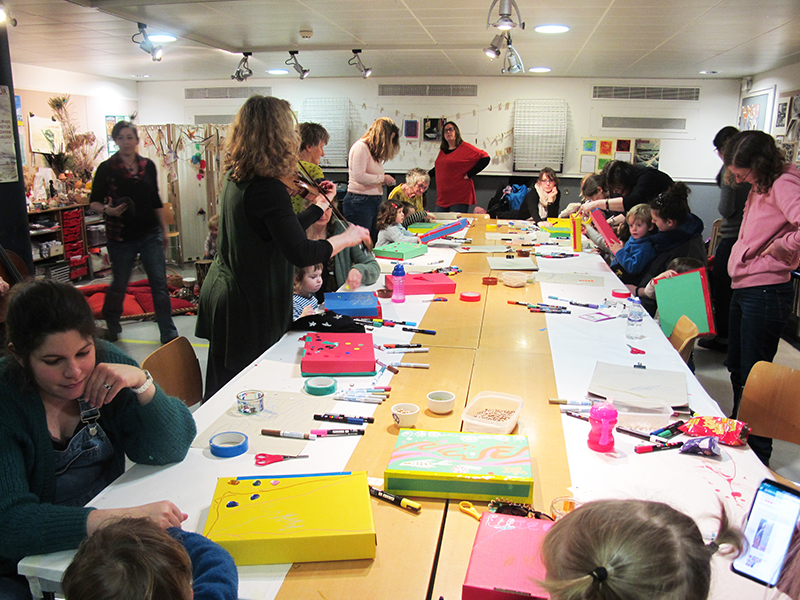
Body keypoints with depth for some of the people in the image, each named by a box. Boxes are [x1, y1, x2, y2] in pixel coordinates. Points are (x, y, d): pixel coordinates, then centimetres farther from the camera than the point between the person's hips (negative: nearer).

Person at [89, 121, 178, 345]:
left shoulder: (148, 166, 6)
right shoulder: (107, 168, -3)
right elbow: (94, 202, -1)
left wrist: (164, 229, 13)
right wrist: (107, 210, -23)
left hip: (150, 234, 2)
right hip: (121, 238, -2)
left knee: (160, 284, -2)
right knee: (119, 285, 11)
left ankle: (168, 334, 5)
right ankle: (111, 328, 36)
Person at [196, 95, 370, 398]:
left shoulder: (235, 177, 7)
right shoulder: (267, 188, -22)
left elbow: (280, 231, 14)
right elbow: (300, 253, -28)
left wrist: (319, 205, 24)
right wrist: (347, 238, -13)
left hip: (221, 295, 9)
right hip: (249, 311, -9)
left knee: (222, 392, 19)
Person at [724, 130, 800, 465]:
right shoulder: (761, 186, 13)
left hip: (765, 293, -10)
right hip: (742, 288, 10)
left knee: (753, 376, -2)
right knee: (737, 369, 20)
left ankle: (758, 458, 11)